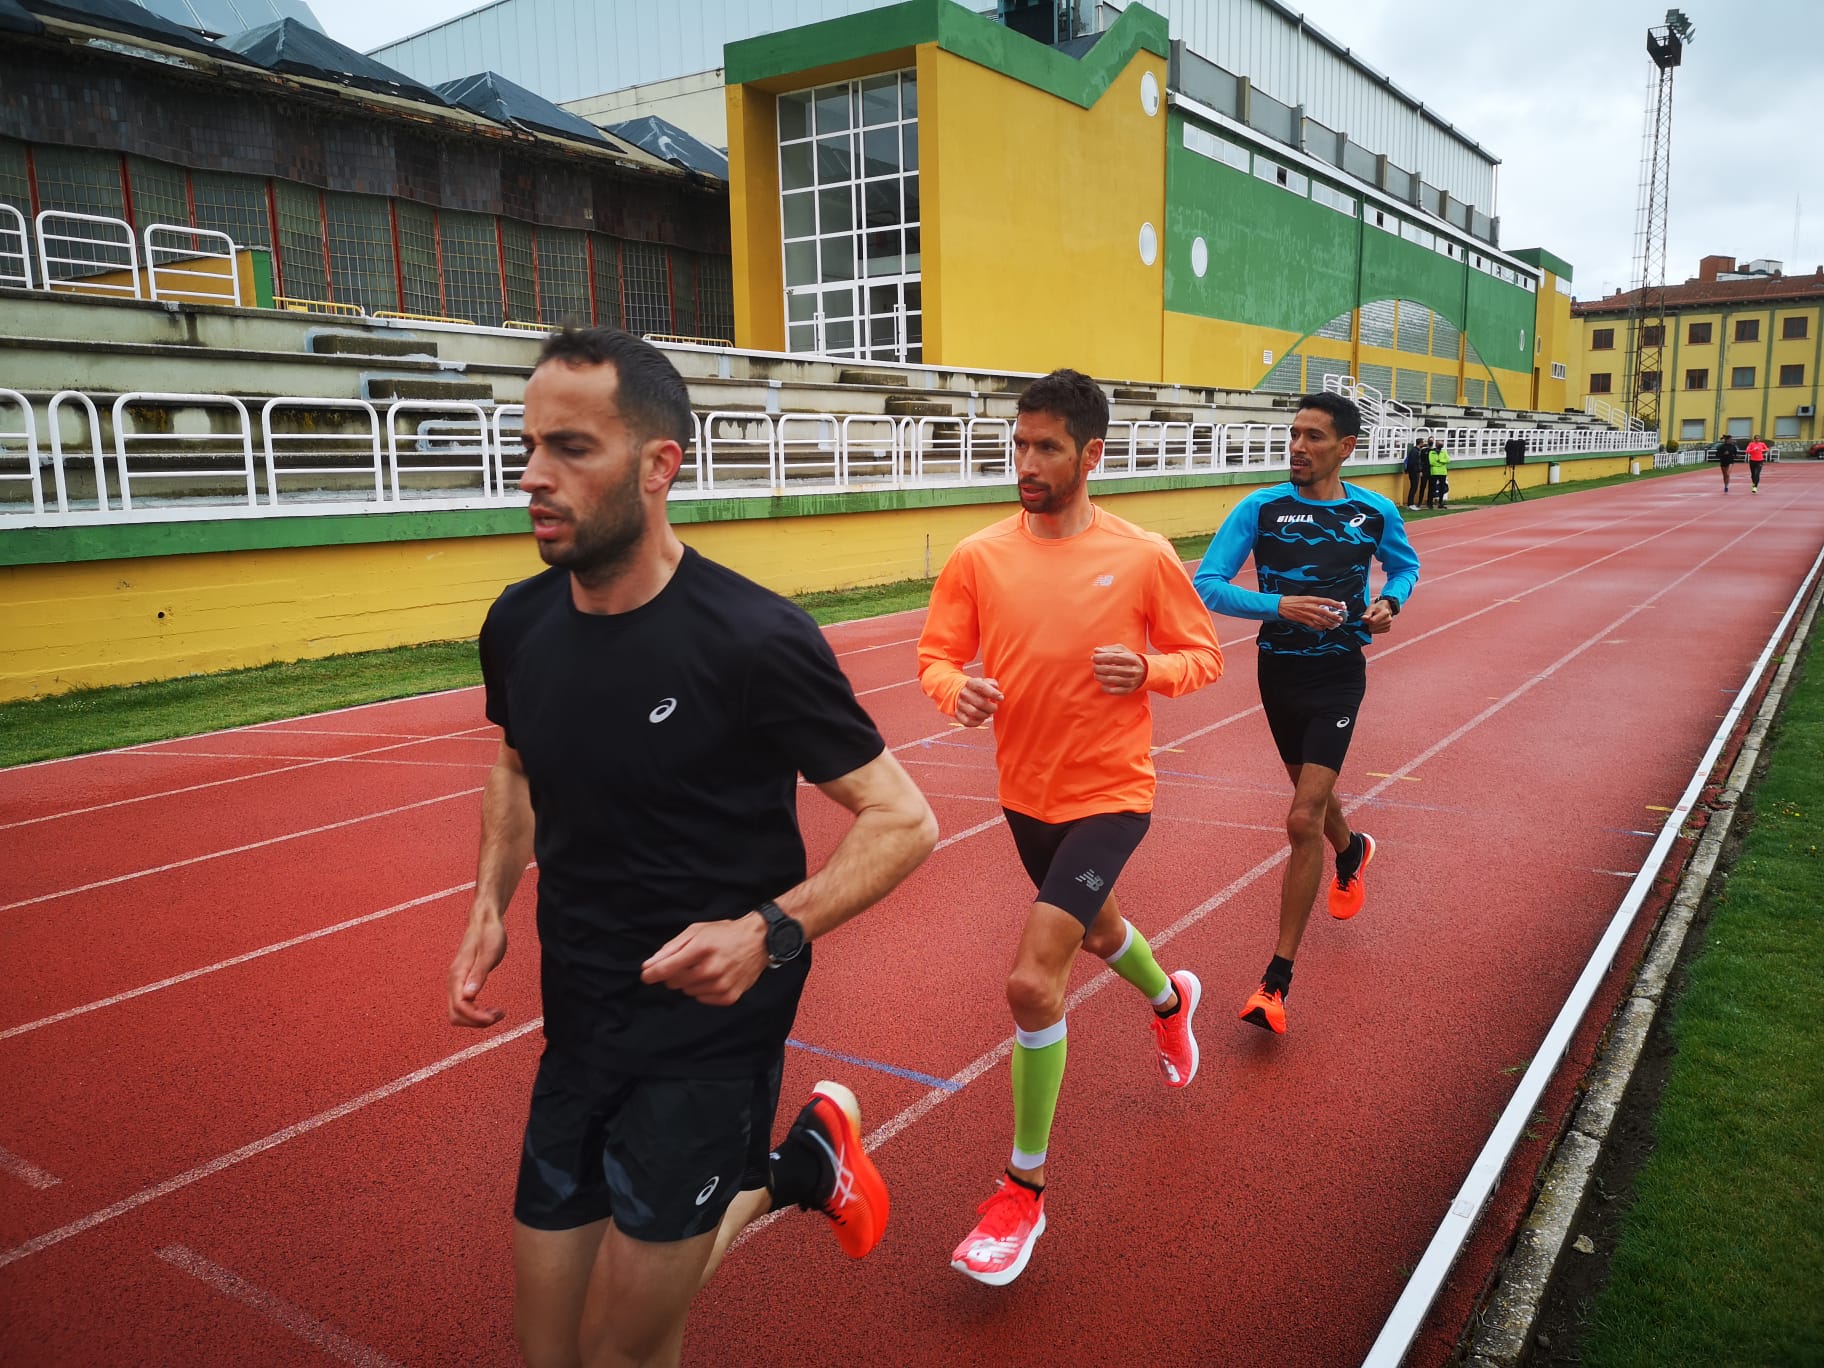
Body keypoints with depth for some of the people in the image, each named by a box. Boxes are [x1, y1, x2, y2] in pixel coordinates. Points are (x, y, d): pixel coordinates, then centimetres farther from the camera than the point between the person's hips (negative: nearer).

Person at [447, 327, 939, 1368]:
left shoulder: (755, 639, -20)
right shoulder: (518, 626, -3)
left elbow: (903, 820, -14)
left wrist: (770, 932, -27)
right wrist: (492, 905, 3)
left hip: (710, 1025, -5)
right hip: (579, 1027, 6)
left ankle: (804, 1161, 29)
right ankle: (789, 1174, 33)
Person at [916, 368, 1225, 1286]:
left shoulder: (1144, 557, -11)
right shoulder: (977, 557, -6)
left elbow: (1202, 655, 0)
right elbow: (936, 655, 0)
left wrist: (1147, 671, -21)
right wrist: (957, 690, -23)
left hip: (1109, 795, -5)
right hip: (1025, 793, 5)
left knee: (1032, 980, -15)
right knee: (1096, 930, 29)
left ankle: (1024, 1189, 7)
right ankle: (1169, 998, 67)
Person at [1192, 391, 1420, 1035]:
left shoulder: (1376, 514, -3)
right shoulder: (1261, 508, -7)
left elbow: (1406, 566, 17)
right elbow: (1208, 585, -13)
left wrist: (1389, 602, -6)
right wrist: (1279, 605, -27)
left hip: (1337, 675, -2)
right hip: (1278, 672, 2)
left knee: (1303, 821, -13)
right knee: (1312, 793, 24)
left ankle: (1278, 979, -5)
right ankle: (1351, 851, 63)